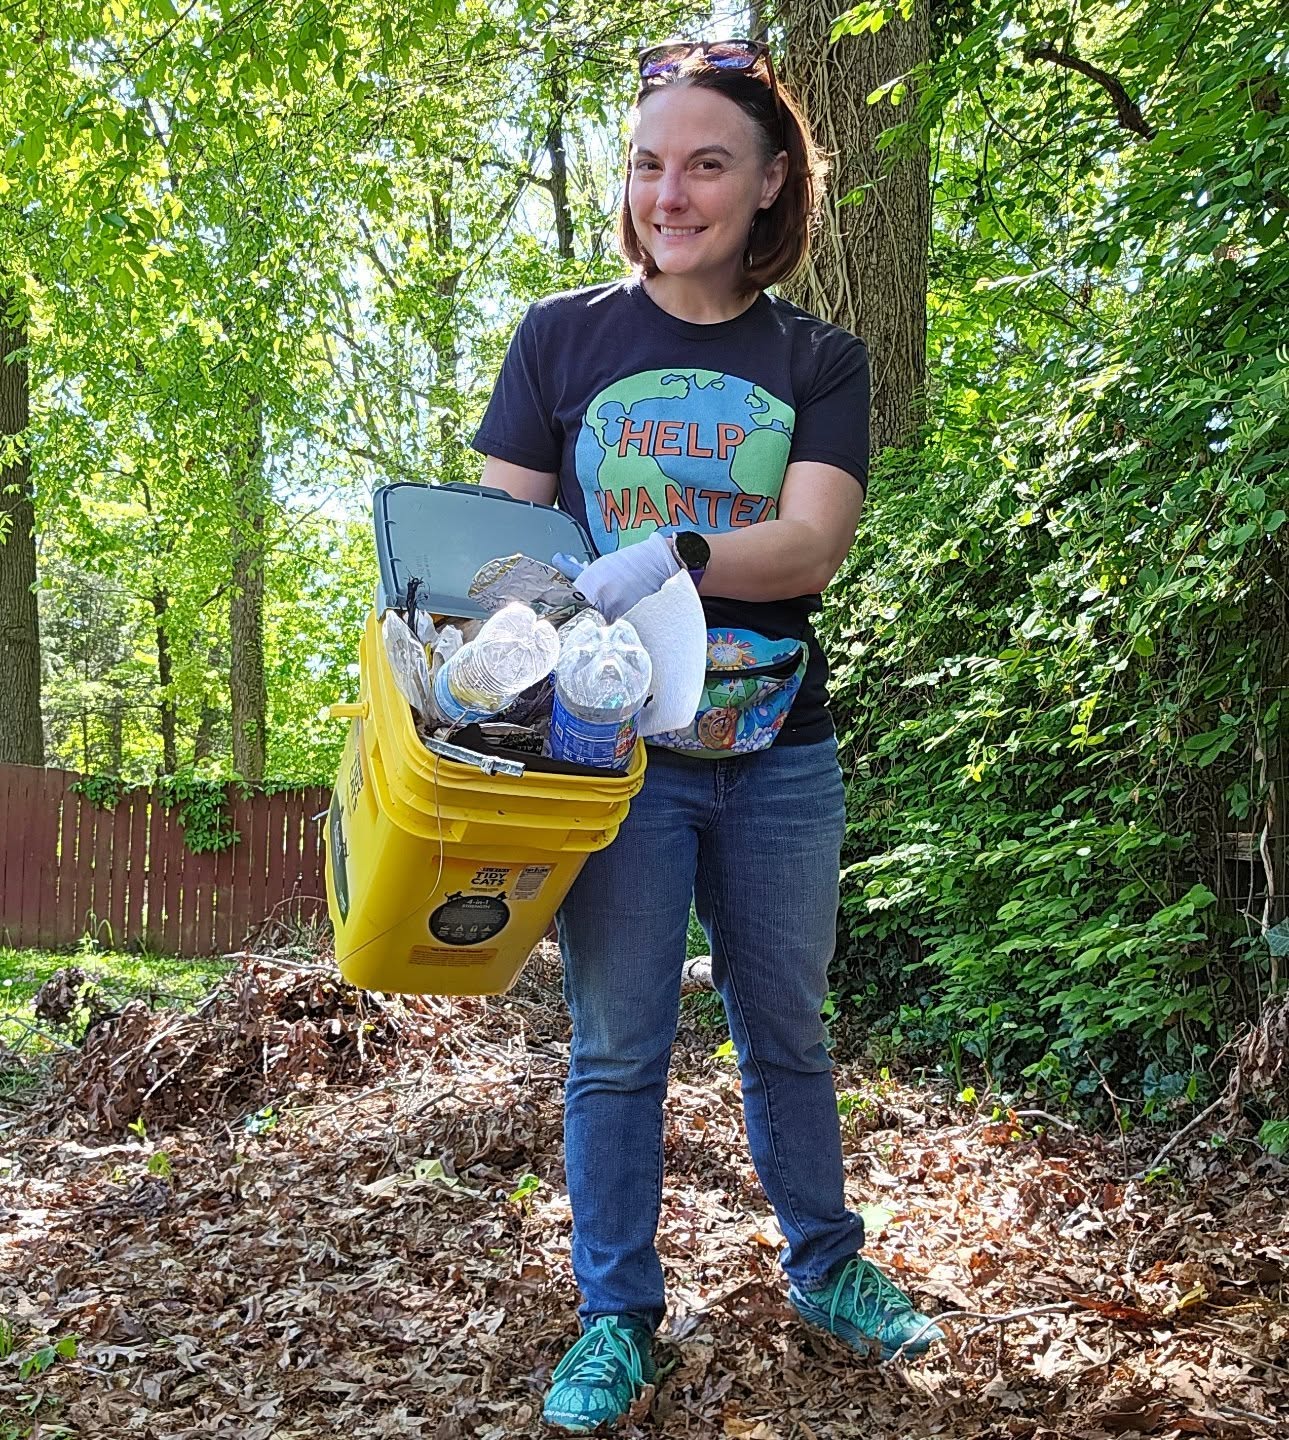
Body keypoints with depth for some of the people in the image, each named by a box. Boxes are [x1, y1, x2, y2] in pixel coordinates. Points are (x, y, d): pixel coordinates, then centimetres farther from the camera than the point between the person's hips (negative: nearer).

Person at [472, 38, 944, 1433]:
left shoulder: (818, 364, 5)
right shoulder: (562, 338, 3)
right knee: (616, 1048, 4)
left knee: (786, 1029, 15)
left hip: (777, 755, 2)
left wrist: (659, 559, -28)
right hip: (614, 745, -1)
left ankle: (823, 1266, 34)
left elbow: (813, 542, -11)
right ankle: (617, 1316, 21)